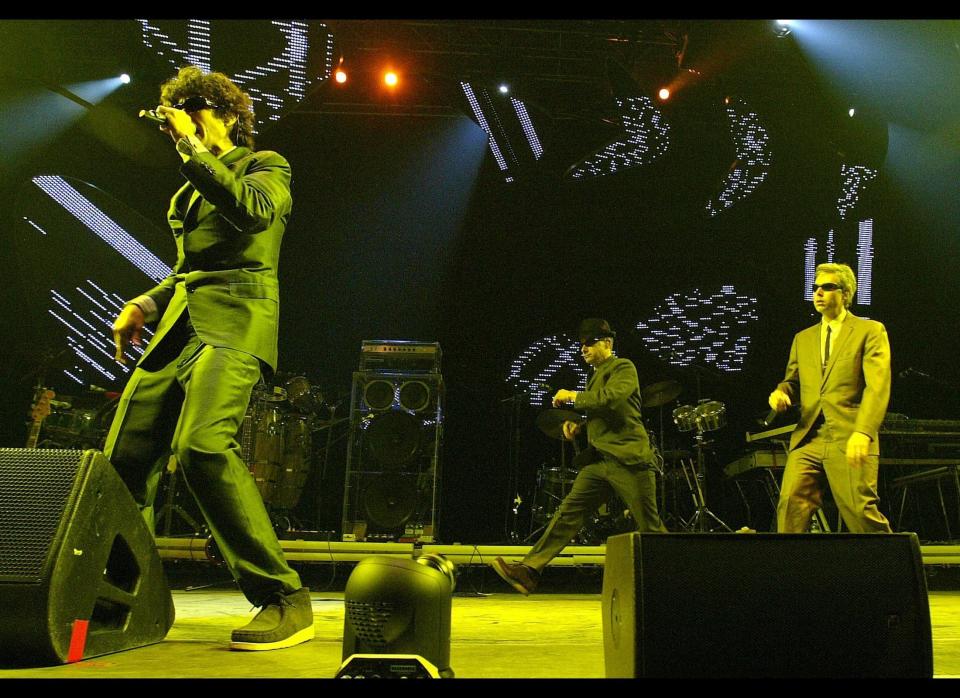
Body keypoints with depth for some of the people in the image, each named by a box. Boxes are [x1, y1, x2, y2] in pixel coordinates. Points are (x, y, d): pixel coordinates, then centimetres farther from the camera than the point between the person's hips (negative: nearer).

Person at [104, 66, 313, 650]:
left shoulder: (265, 166, 7)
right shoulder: (192, 189, 27)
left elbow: (252, 211, -17)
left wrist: (192, 146, -10)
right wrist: (146, 304, 16)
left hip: (235, 321, -8)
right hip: (179, 326, 8)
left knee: (201, 444, -29)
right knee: (125, 455, 2)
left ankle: (286, 601, -24)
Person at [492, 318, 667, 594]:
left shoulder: (624, 368, -4)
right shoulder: (596, 375, 22)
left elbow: (609, 399, -23)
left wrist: (573, 396, -11)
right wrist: (577, 426, 12)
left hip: (628, 459, -7)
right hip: (599, 459, 8)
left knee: (650, 526, 0)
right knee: (569, 512, -3)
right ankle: (529, 570, -9)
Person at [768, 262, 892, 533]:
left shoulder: (870, 331, 5)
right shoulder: (803, 338, 22)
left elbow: (878, 386, -7)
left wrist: (863, 432, -21)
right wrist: (781, 391, 0)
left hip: (850, 440, -4)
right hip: (808, 438, 4)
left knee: (860, 510, -7)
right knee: (791, 502, -11)